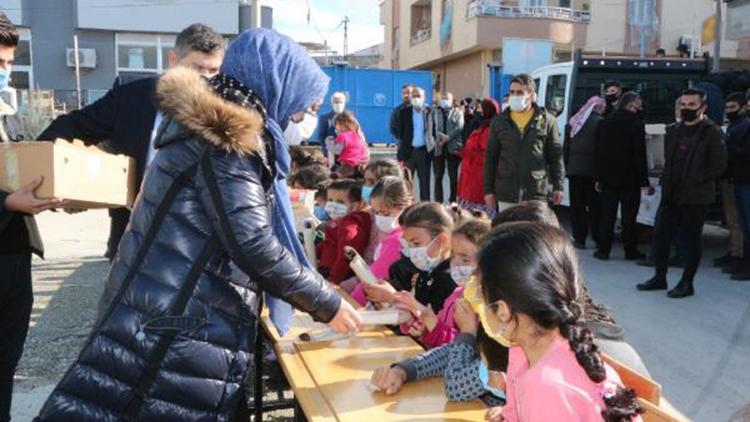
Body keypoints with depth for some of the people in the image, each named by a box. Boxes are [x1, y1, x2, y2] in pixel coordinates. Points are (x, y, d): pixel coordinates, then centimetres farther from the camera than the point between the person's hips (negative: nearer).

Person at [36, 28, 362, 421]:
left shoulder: (210, 123, 16)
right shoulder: (225, 133, -15)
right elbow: (251, 243, -22)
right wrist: (327, 304, -12)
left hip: (185, 320, 10)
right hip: (177, 331, -10)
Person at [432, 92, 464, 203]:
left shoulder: (457, 112, 10)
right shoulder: (435, 111, 15)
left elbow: (460, 127, -5)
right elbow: (431, 126, 4)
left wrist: (447, 137, -16)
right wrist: (439, 135, -14)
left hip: (453, 148, -1)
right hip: (438, 148, 1)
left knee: (453, 176, 4)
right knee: (438, 176, 2)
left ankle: (453, 201, 12)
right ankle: (438, 202, 6)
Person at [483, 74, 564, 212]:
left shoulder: (547, 121, 3)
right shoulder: (499, 122, 8)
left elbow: (555, 155, 6)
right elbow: (490, 157, 9)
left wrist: (558, 186, 1)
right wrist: (488, 190, 5)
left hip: (536, 192, -2)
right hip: (506, 194, 2)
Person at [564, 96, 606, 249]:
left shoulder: (573, 122, 11)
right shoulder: (599, 122, -7)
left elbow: (565, 148, 13)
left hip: (574, 169, 4)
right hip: (591, 170, -4)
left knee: (577, 205, 7)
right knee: (595, 206, 3)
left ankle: (579, 238, 8)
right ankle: (598, 239, 8)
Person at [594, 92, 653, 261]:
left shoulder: (604, 123, 6)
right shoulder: (636, 124, -11)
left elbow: (597, 152, 8)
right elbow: (640, 155, -12)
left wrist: (598, 178, 12)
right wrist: (644, 182, -7)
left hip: (608, 177, 4)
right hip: (629, 177, -4)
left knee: (607, 215, 7)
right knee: (629, 216, 4)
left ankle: (603, 250, 8)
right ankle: (631, 251, 11)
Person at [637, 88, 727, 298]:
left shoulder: (711, 132, -5)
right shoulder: (673, 131, 14)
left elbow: (719, 165, -9)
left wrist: (695, 180, -13)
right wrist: (666, 184, 7)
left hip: (696, 196, -6)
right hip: (671, 195, 6)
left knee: (692, 239, 3)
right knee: (661, 234, 6)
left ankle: (686, 283, 11)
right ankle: (660, 277, 19)